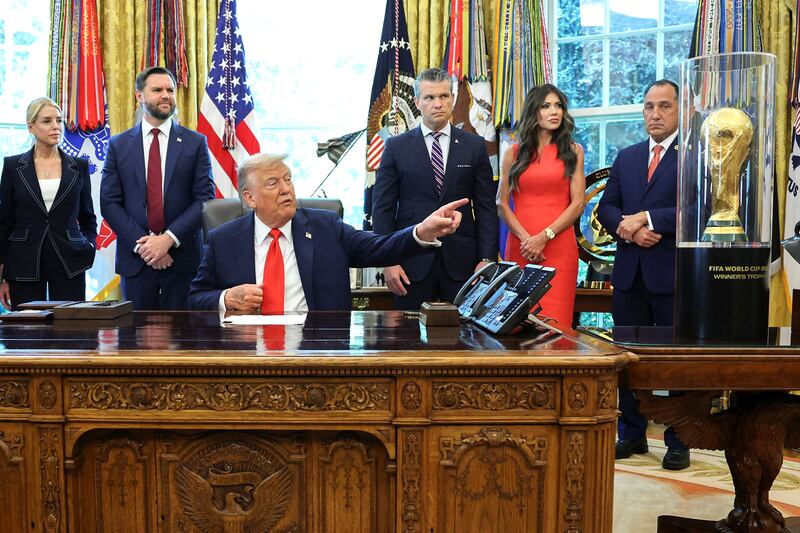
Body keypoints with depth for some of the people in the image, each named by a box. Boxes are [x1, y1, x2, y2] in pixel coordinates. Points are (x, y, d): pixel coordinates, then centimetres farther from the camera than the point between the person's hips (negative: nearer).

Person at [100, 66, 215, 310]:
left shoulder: (196, 143, 4)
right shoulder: (119, 145, 7)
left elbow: (205, 198, -3)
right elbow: (109, 203, 2)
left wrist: (169, 238, -13)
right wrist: (142, 244, -10)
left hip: (183, 257, -1)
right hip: (135, 258, 1)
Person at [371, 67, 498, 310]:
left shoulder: (475, 146, 7)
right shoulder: (397, 147, 5)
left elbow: (486, 207, 6)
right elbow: (383, 208, 3)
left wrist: (487, 259, -2)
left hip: (461, 263, 1)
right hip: (412, 263, -1)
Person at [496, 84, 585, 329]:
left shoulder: (573, 151, 9)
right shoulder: (514, 152, 11)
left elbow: (577, 204, 1)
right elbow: (501, 203, 6)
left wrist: (544, 237, -10)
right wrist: (525, 238, -8)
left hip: (558, 245, -1)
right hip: (519, 246, 1)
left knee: (554, 322, -5)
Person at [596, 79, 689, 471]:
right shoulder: (626, 158, 16)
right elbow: (605, 208, 10)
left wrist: (647, 219, -18)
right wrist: (628, 228, -10)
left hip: (673, 273, -5)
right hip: (629, 273, 6)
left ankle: (678, 442, 15)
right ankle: (632, 434, 24)